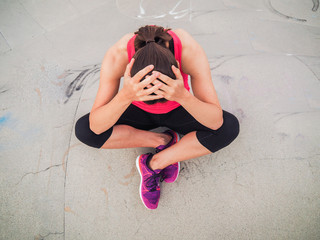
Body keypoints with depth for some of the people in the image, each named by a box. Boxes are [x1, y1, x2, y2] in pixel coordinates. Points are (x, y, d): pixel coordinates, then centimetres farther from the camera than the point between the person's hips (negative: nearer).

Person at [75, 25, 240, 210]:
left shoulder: (191, 50, -34)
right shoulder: (117, 55, -33)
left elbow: (216, 121, -33)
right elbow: (96, 126, -33)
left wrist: (182, 96, -51)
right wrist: (125, 96, -52)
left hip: (177, 110, 0)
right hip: (139, 111, 1)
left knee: (230, 127, -26)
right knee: (83, 130, -23)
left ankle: (153, 163, -15)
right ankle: (164, 141, -9)